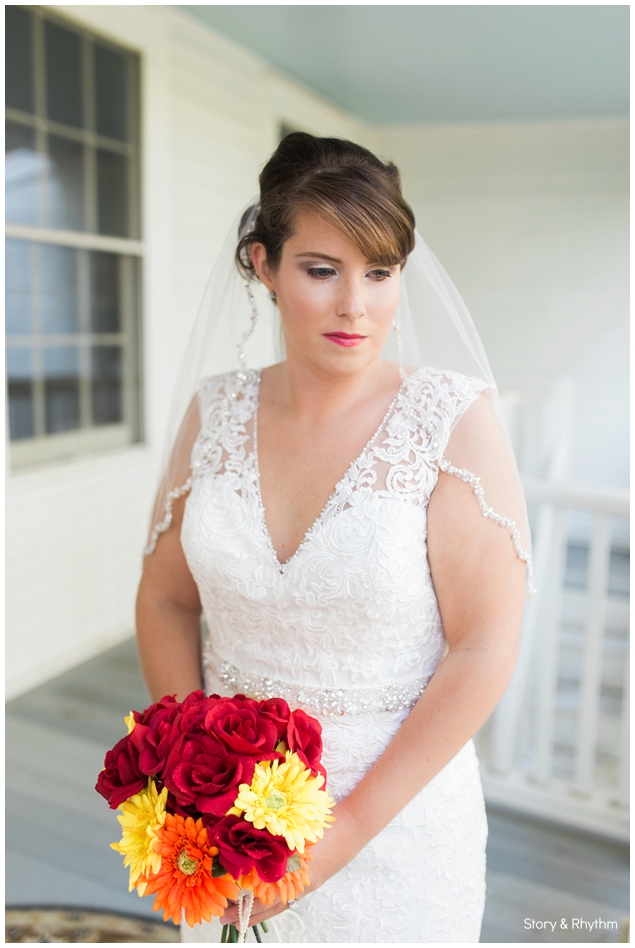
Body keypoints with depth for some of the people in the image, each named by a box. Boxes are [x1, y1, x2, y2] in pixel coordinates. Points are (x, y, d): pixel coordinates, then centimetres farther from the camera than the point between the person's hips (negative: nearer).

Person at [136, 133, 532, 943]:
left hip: (393, 820, -3)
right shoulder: (216, 411, -6)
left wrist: (351, 827, -15)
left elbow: (485, 649, -17)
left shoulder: (453, 416, -17)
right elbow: (166, 602, 0)